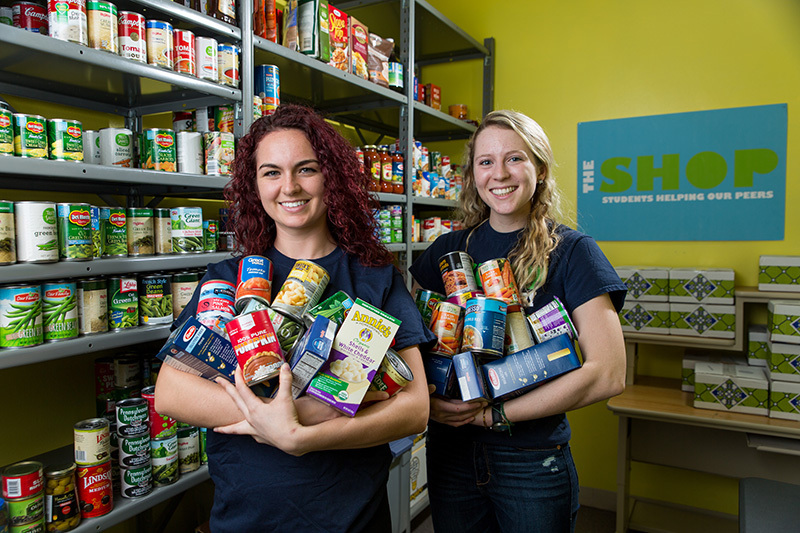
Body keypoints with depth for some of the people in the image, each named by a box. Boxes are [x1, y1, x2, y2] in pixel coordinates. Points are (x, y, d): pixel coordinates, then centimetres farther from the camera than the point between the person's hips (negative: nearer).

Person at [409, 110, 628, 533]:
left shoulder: (570, 252, -8)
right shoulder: (446, 251, 3)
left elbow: (608, 374, -16)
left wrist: (494, 414, -17)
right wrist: (427, 401, -14)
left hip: (532, 461, -3)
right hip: (450, 451, 3)